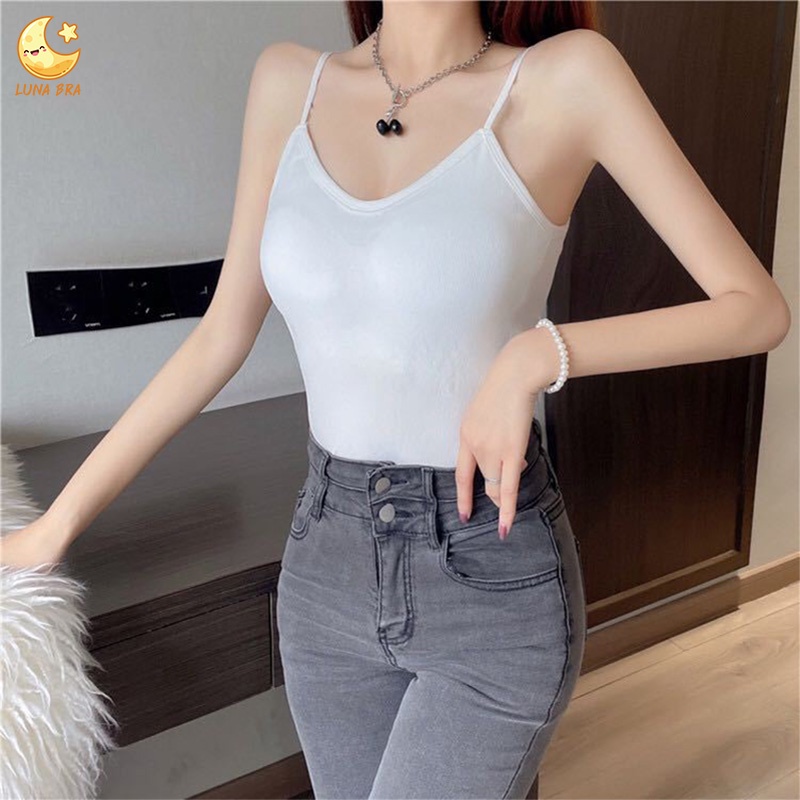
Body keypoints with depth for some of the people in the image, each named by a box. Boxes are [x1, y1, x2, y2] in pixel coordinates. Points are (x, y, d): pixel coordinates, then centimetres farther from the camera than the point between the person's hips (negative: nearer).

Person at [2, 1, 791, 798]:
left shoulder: (563, 79, -10)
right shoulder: (288, 81, 2)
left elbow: (758, 307, -8)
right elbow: (220, 337, 6)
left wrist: (540, 353, -22)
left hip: (493, 576, -4)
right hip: (326, 562, 4)